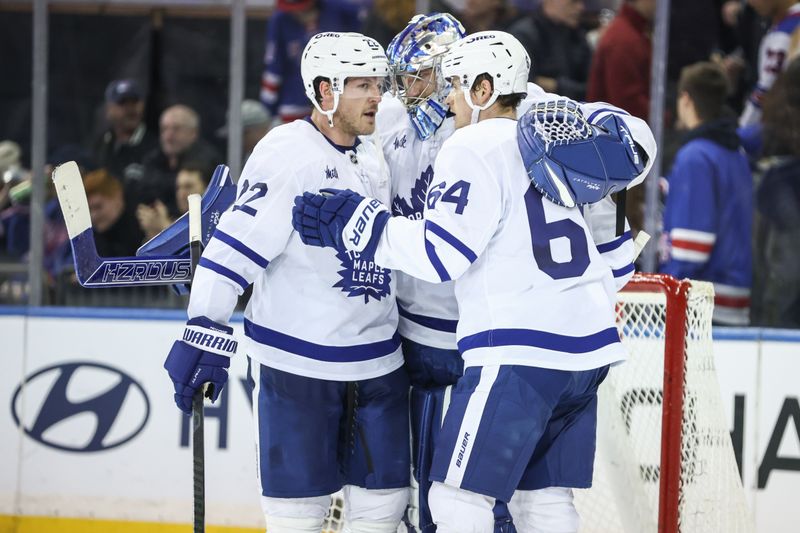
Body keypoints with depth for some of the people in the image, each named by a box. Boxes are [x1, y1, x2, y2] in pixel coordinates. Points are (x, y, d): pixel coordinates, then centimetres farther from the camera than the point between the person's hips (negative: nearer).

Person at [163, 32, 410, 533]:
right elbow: (235, 244, -18)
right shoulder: (288, 154, -13)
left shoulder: (372, 160, 12)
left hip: (376, 361, 7)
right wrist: (205, 334, -24)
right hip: (296, 361, -7)